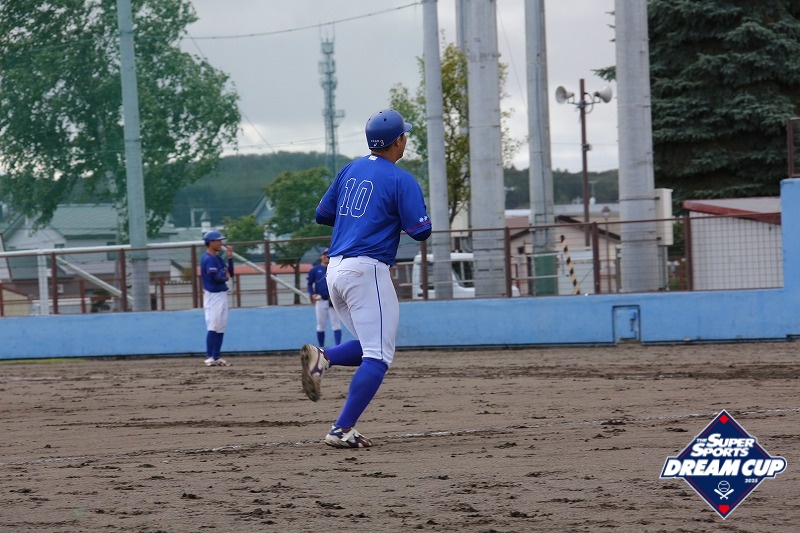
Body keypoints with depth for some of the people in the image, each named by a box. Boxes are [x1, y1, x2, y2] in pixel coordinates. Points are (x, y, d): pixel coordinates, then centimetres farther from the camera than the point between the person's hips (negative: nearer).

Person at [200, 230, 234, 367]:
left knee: (221, 327, 10)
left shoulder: (218, 258, 14)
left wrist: (230, 257, 3)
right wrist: (226, 277, -1)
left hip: (222, 295, 9)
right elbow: (217, 278, -21)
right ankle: (209, 358, -9)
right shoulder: (208, 259, -15)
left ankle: (216, 357, 13)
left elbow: (230, 273, 13)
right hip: (213, 295, -9)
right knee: (213, 327, -10)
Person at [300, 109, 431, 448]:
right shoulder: (402, 181, -7)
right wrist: (399, 216, 13)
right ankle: (342, 430, -14)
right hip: (367, 270, -7)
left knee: (371, 349, 20)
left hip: (335, 270, 7)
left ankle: (323, 358, -8)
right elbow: (421, 231, -8)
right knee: (378, 356, -5)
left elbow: (322, 215, 18)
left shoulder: (349, 171, 14)